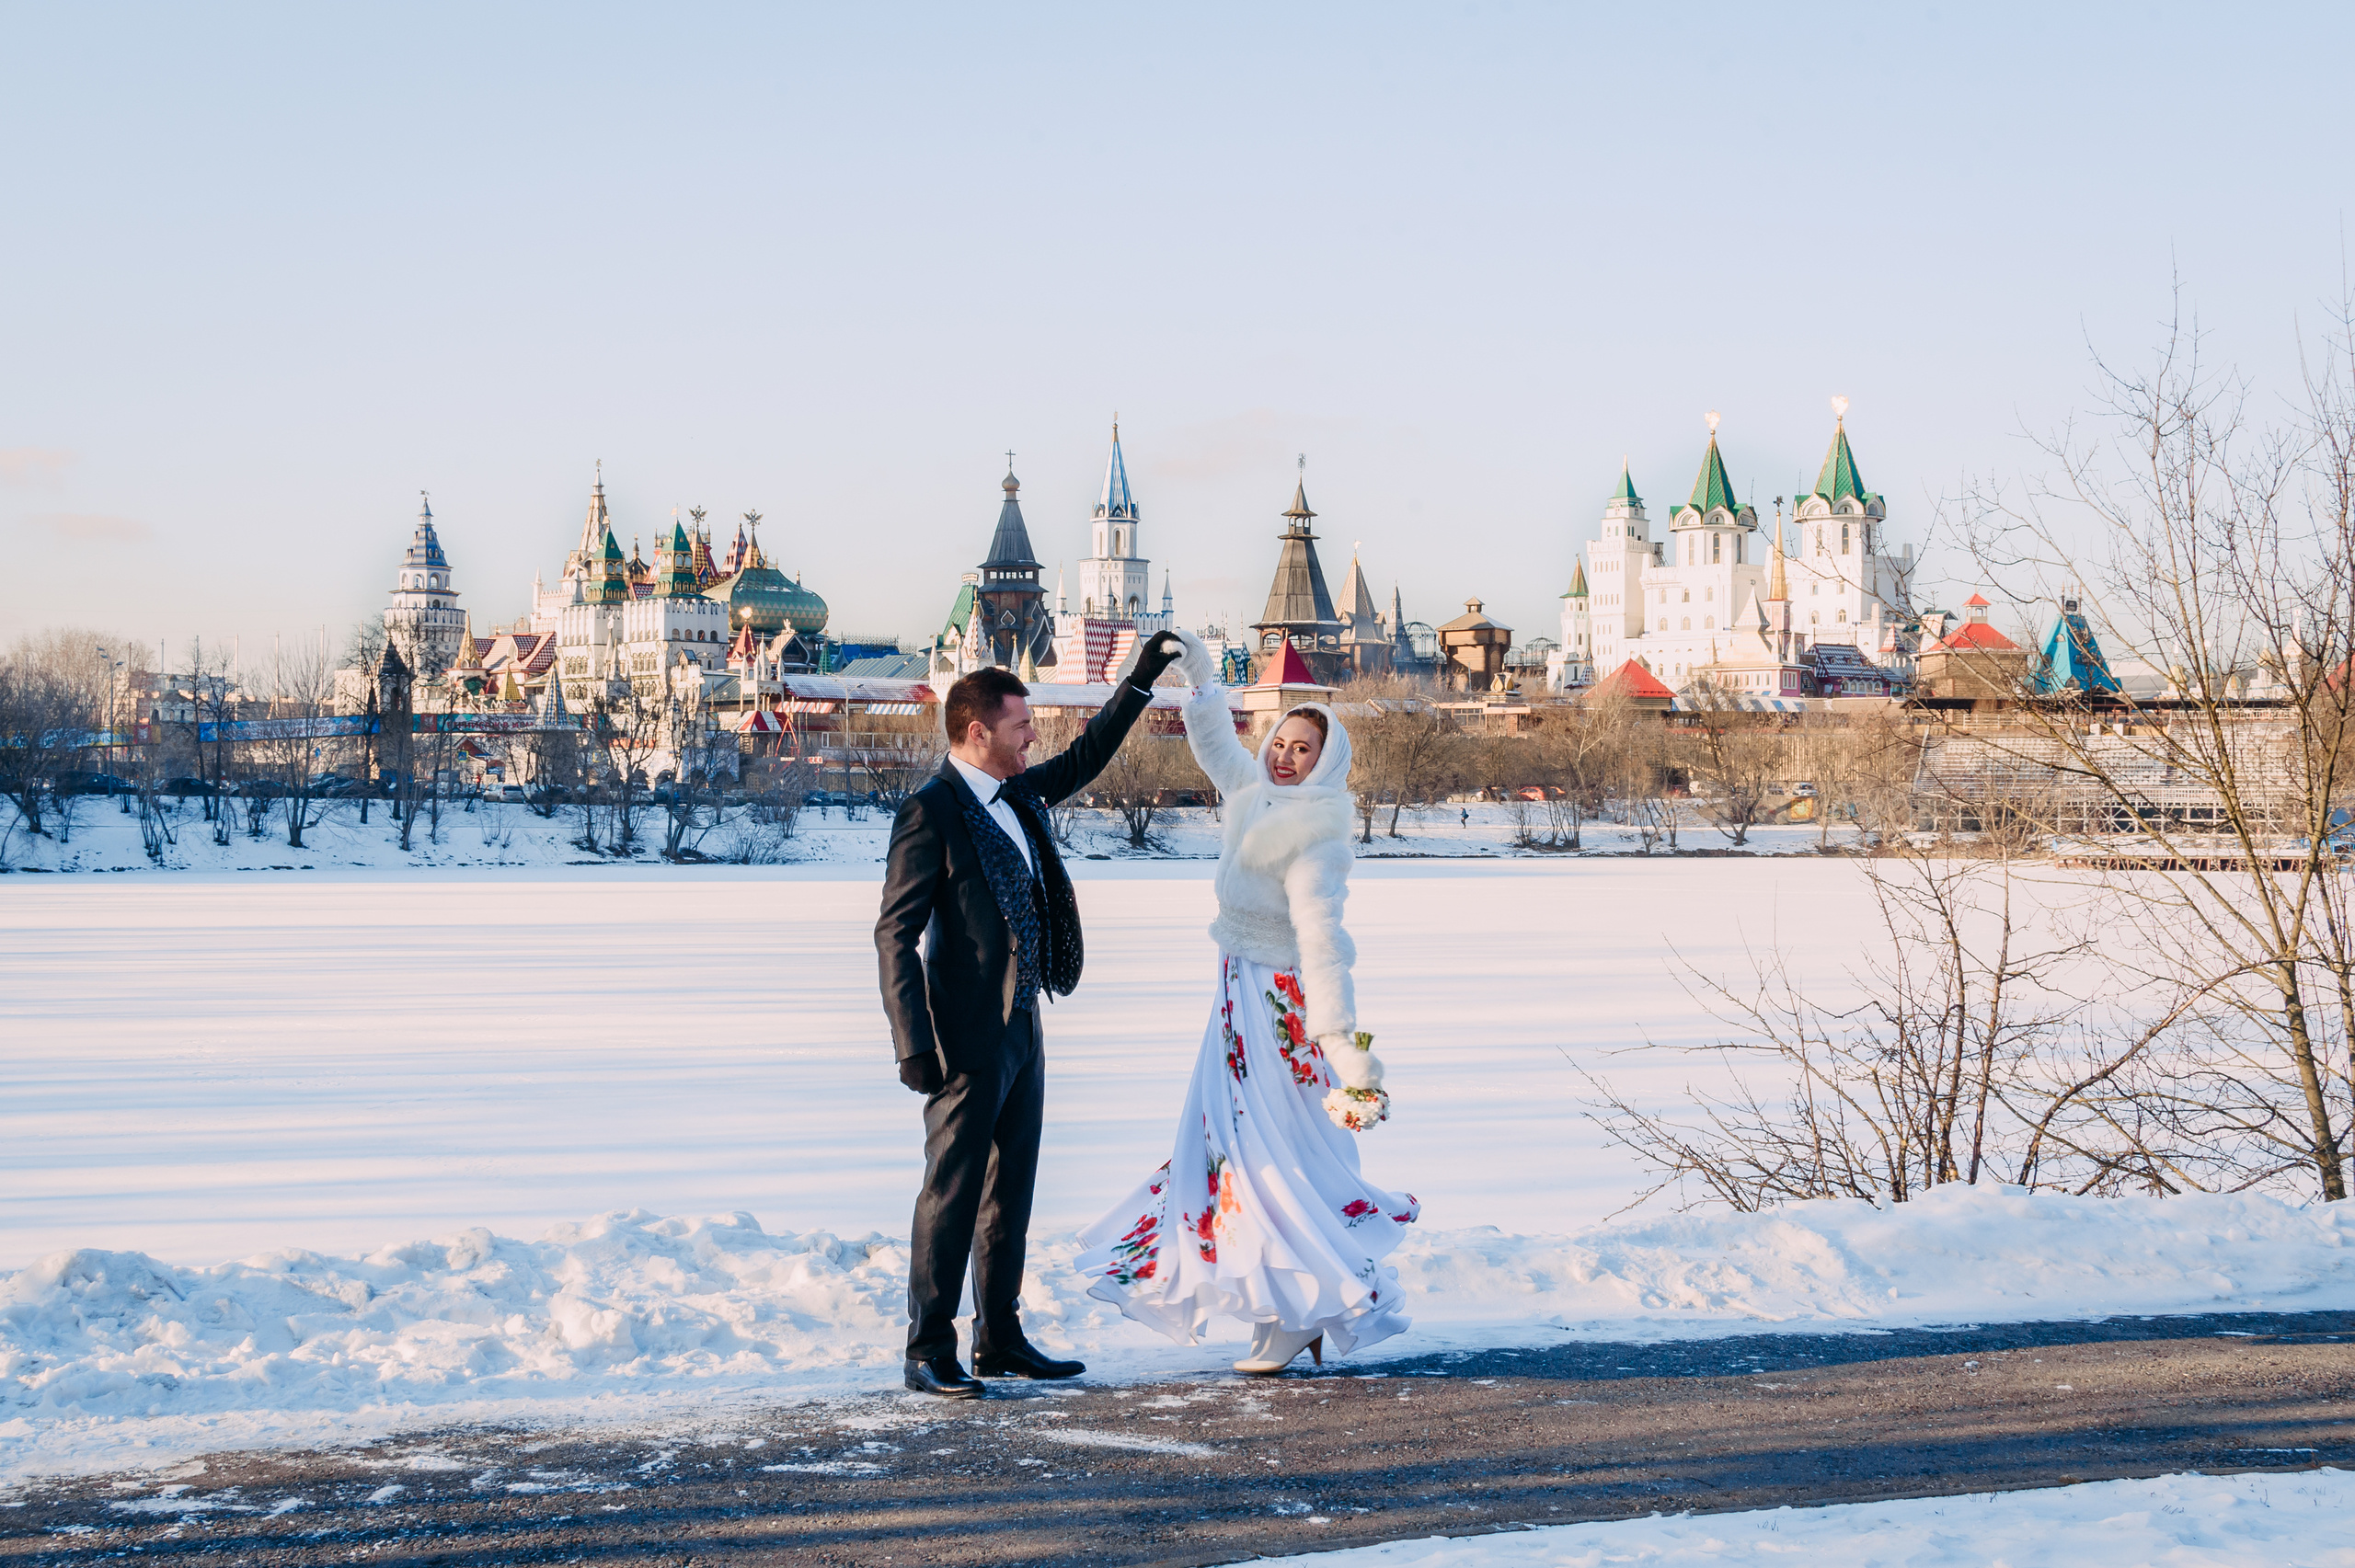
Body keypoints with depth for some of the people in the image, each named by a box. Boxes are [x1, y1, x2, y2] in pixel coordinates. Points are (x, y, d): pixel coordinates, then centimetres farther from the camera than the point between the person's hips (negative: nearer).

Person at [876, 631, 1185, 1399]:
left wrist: (1139, 682, 26)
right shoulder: (930, 811, -13)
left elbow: (1083, 759, 30)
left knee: (1010, 1193, 13)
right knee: (952, 1195, -3)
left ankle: (1000, 1339, 22)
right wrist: (913, 1043, -20)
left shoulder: (1018, 794, 10)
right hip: (968, 1039, -9)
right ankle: (929, 1354, 4)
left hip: (1023, 1029, 9)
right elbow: (895, 932, -15)